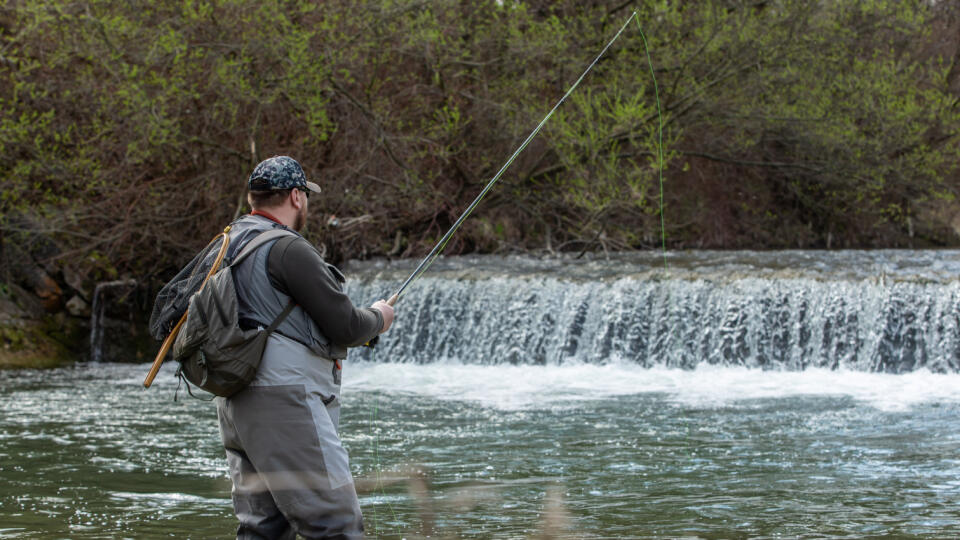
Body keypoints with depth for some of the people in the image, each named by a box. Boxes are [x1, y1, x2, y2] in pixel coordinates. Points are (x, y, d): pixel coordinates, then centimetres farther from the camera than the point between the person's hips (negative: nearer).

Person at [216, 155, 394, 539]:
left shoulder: (228, 246, 16)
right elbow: (345, 327, -12)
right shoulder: (288, 249, -12)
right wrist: (378, 318, 9)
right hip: (285, 406, -10)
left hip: (236, 406, 10)